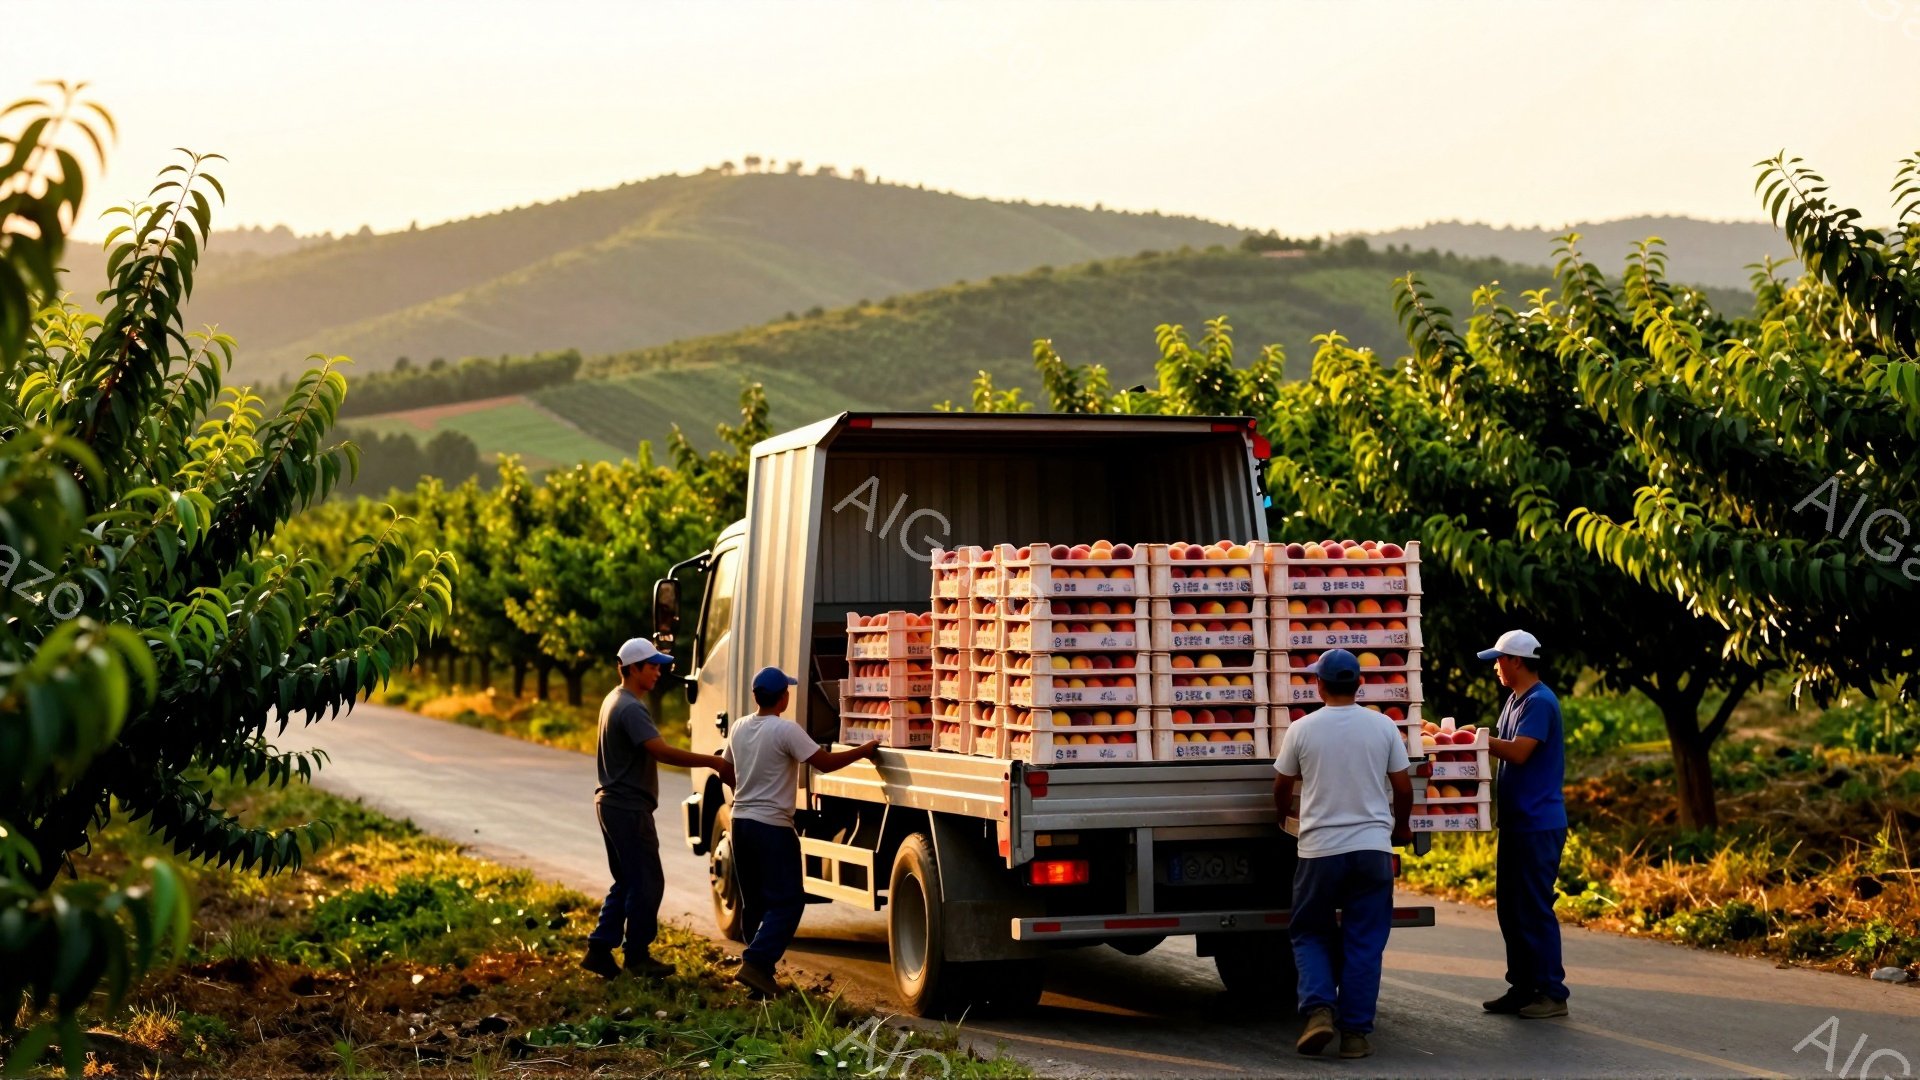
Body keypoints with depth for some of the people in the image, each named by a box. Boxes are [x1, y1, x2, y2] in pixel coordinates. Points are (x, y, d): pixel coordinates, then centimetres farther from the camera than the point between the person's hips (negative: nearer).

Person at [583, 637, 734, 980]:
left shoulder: (615, 700, 14)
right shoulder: (631, 708, -19)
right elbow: (662, 751, -29)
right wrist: (713, 762, -26)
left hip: (612, 802, 10)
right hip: (629, 807, -10)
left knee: (626, 882, 15)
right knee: (647, 883, -3)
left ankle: (600, 950, 15)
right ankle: (637, 957, 4)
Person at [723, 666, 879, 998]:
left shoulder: (739, 728, 7)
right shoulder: (786, 730, -15)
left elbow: (727, 772, 20)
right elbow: (825, 762, -16)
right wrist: (864, 750, -3)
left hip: (741, 821, 8)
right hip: (773, 826, -8)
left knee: (754, 903, 14)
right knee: (787, 901, -5)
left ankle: (758, 970, 17)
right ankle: (756, 963, -18)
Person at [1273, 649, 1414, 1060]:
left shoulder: (1302, 729, -2)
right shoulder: (1383, 727, 0)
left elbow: (1281, 789, 10)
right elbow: (1403, 788, 6)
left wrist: (1285, 815, 32)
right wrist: (1401, 827, 25)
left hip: (1319, 849, -1)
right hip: (1372, 847, 1)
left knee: (1311, 935, 13)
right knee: (1364, 942, 6)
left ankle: (1319, 1009, -7)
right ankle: (1355, 1032, 3)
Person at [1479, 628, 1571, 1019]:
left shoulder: (1540, 702, -15)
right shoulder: (1514, 700, 15)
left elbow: (1518, 751, -23)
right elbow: (1502, 747, 15)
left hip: (1539, 825, -10)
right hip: (1516, 822, 10)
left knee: (1534, 910, -6)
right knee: (1510, 908, 12)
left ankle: (1552, 993, 0)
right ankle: (1523, 987, 19)